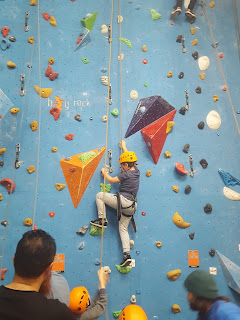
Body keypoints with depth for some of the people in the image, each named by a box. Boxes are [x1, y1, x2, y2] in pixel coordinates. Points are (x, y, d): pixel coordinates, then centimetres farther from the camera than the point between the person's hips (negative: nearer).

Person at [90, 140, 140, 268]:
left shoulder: (126, 174, -11)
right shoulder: (136, 171, 11)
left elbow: (111, 180, -2)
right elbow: (129, 157, 27)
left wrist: (105, 173, 16)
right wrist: (124, 147, 40)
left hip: (123, 201, -9)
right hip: (131, 206, 9)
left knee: (99, 195, 4)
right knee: (123, 229, 12)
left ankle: (102, 219, 3)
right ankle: (127, 255, 5)